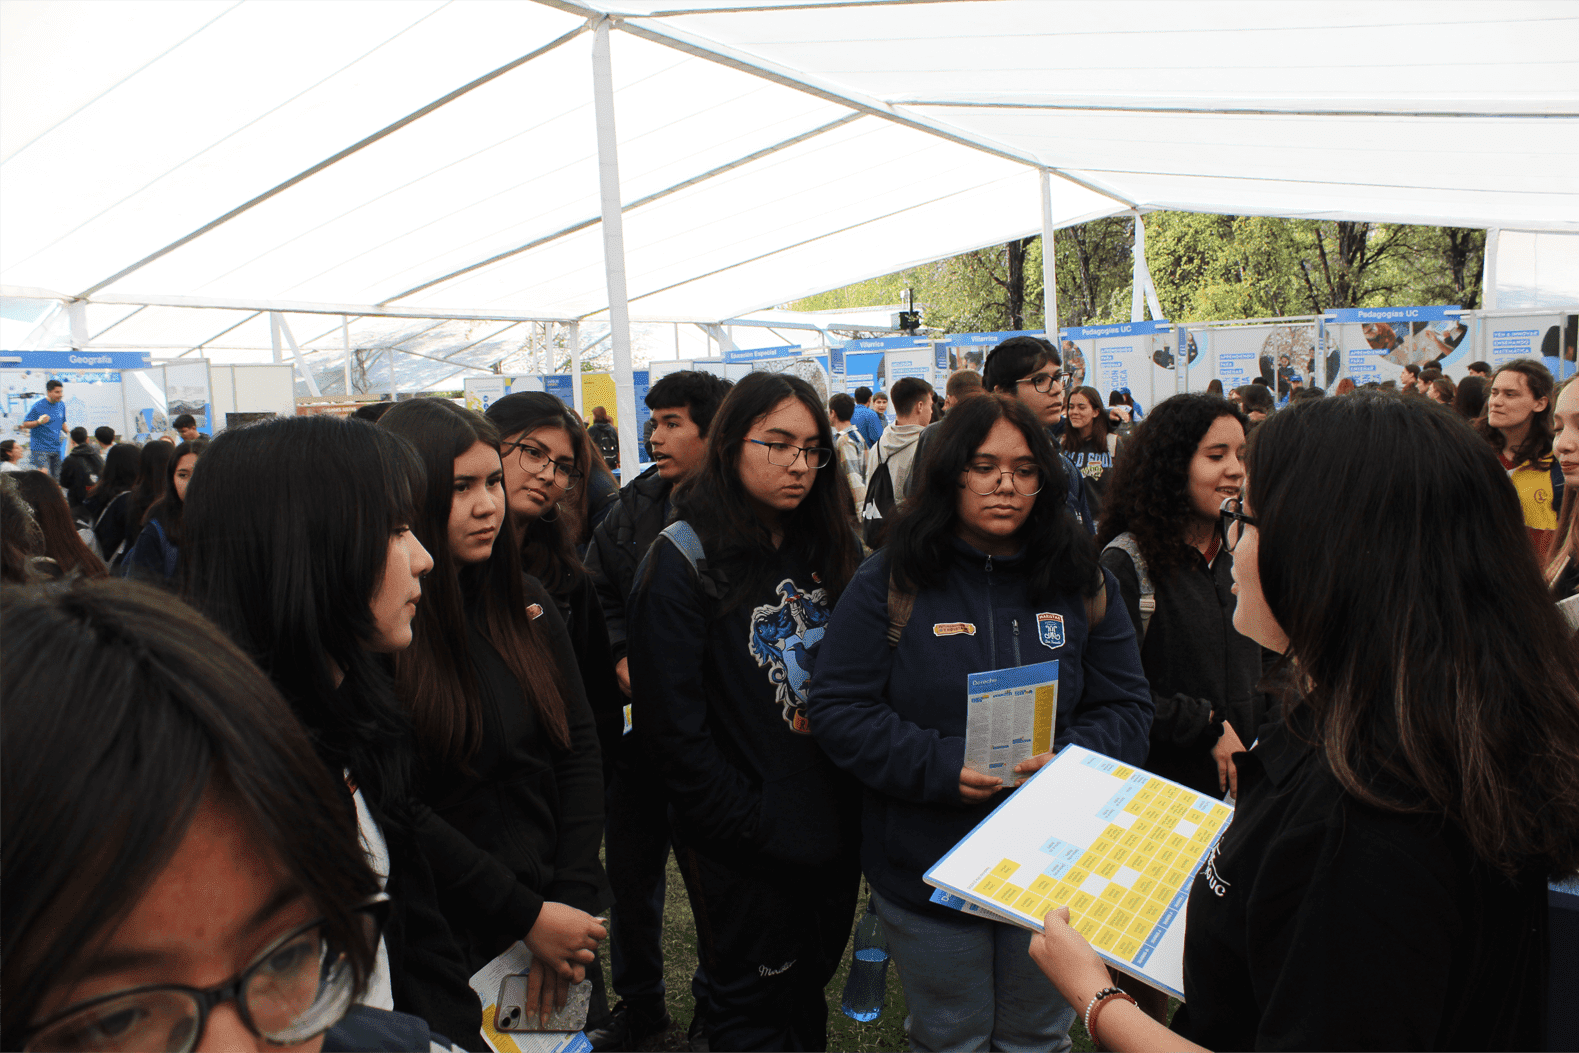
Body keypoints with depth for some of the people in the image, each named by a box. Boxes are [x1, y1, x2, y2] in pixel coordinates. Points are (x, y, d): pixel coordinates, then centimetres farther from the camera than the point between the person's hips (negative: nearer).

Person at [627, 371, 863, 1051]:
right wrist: (753, 827, -17)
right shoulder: (684, 559, -14)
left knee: (810, 989, 22)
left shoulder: (832, 550, 4)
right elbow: (672, 726, -16)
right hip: (743, 848, -5)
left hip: (835, 830, 5)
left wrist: (862, 797, -5)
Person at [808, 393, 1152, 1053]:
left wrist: (1070, 758, -18)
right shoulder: (889, 583, -8)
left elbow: (1127, 708, 2)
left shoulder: (1083, 584, 0)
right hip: (927, 869, -2)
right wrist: (938, 765, -23)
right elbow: (838, 710, -10)